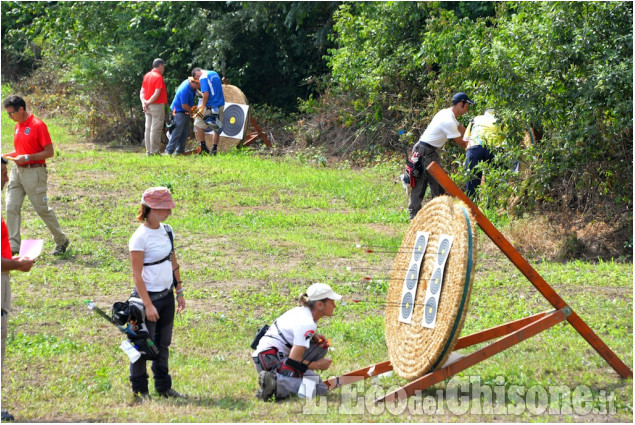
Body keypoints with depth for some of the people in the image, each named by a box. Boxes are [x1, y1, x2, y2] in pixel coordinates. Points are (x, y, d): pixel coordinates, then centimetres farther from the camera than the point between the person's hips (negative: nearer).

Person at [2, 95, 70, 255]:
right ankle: (14, 245, -2)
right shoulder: (18, 126, 13)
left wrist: (27, 157, -19)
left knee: (42, 208, 0)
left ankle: (61, 241, 16)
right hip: (17, 171, 7)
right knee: (11, 207, -3)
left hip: (34, 172, -7)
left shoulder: (38, 126, -12)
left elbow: (49, 152, -13)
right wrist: (7, 156, 7)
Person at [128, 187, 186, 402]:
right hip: (148, 295, -7)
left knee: (163, 344, 14)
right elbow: (137, 274, -16)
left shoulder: (167, 231, 6)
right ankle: (139, 390, 11)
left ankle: (164, 386, 24)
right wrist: (148, 304, -18)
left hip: (166, 295, 7)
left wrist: (179, 291, 15)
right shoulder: (140, 237, -17)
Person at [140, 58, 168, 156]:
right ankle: (154, 151, -7)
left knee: (148, 129, 9)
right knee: (156, 129, -6)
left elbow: (142, 91, 10)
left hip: (148, 107, 8)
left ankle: (148, 151, 10)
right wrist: (148, 102, -10)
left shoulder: (146, 76, 13)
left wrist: (143, 101, -4)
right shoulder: (158, 77, -12)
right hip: (157, 106, -8)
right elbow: (157, 93, -18)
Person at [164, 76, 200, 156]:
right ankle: (169, 151, -13)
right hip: (179, 111, -10)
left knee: (185, 132, 10)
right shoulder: (185, 89, -29)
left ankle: (180, 150, 15)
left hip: (186, 112, 10)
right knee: (177, 131, -13)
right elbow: (184, 106, -25)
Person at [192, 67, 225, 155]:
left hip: (211, 106, -8)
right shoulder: (214, 73, 15)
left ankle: (203, 147, 4)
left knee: (198, 125, 6)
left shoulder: (203, 78, -11)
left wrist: (203, 105, -7)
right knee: (216, 128, 12)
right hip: (220, 105, 8)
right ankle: (214, 149, 11)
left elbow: (206, 94, -20)